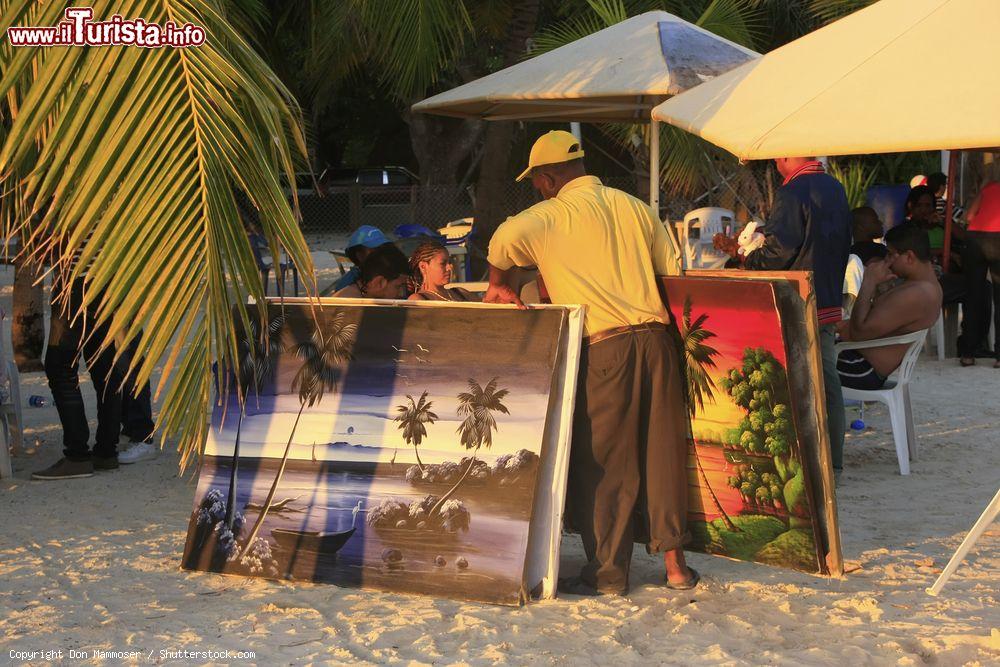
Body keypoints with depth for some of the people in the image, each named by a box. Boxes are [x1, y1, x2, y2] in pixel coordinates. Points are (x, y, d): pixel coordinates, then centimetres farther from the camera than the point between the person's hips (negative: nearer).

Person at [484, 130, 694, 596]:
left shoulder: (552, 215, -2)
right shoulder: (633, 207, 14)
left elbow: (505, 239, -20)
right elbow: (674, 271, 15)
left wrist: (499, 284, -1)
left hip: (603, 348, -5)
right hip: (655, 338, 5)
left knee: (602, 460, 4)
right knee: (662, 452, 11)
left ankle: (608, 571, 9)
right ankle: (674, 561, 15)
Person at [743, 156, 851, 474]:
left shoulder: (792, 193, -16)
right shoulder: (835, 188, 11)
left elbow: (780, 250, -19)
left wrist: (749, 259, -1)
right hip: (829, 301, 8)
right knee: (827, 382, 12)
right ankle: (833, 459, 18)